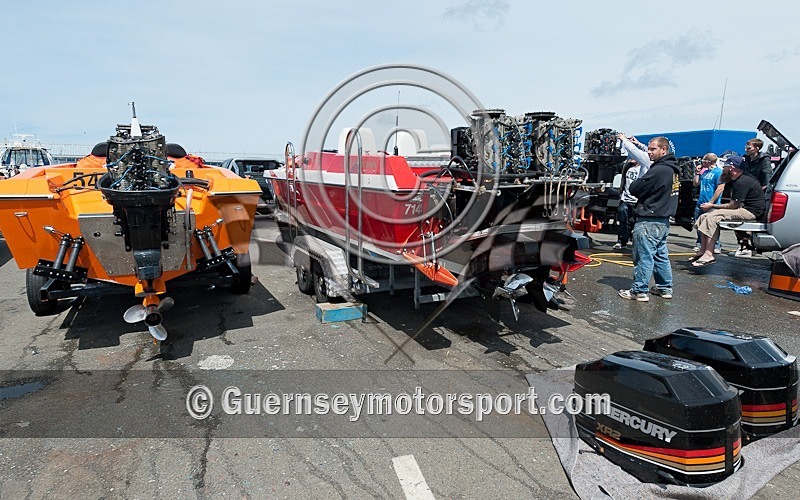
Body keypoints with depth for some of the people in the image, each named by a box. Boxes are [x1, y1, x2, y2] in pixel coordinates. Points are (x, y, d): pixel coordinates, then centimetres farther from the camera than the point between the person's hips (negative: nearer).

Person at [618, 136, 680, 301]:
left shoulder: (658, 170, -19)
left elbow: (635, 189, -16)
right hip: (664, 220, 10)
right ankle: (665, 288, 25)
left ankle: (639, 291, 1)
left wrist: (638, 181, 3)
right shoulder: (672, 170, 12)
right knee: (661, 255, 17)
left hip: (649, 221, -10)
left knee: (644, 256, -4)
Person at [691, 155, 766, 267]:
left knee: (713, 217, -28)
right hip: (743, 208, 11)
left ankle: (708, 255, -34)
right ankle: (703, 251, -4)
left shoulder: (742, 182, -19)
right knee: (704, 217, 3)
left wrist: (712, 206, -12)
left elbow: (733, 205, -22)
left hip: (751, 211, -11)